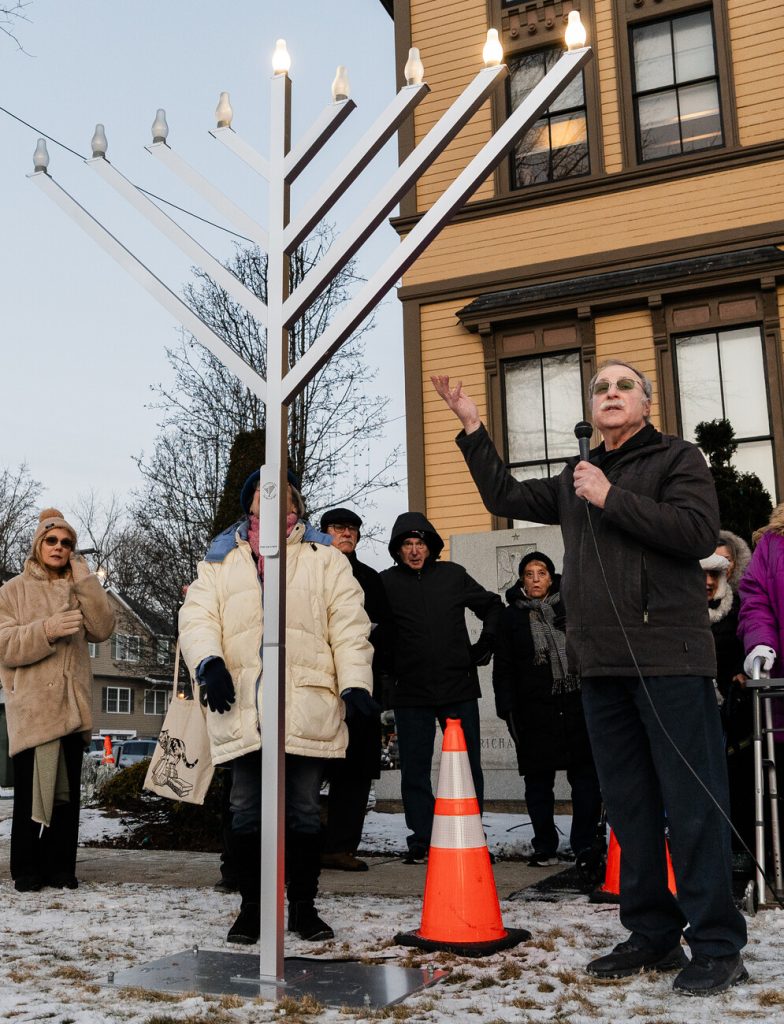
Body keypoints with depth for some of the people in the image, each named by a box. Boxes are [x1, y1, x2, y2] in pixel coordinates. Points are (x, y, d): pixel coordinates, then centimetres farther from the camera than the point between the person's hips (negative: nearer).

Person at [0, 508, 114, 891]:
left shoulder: (80, 591, 16)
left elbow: (102, 629, -1)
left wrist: (85, 580, -5)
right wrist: (47, 630, -20)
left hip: (71, 704, 3)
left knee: (66, 788, 3)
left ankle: (60, 867, 10)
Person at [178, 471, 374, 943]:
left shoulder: (325, 559, 12)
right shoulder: (221, 562, 16)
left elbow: (349, 626, 4)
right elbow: (198, 616, 2)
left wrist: (355, 682, -9)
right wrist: (209, 662, -17)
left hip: (308, 707, -1)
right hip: (241, 709, 1)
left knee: (304, 811, 6)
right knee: (247, 812, 7)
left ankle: (304, 906, 19)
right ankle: (252, 906, 20)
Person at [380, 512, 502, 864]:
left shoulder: (453, 575, 6)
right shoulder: (386, 582, 2)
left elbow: (492, 605, 18)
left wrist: (484, 645, 10)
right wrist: (388, 666, 1)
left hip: (459, 689, 1)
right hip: (410, 693, -1)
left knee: (468, 768, 5)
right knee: (414, 771, 4)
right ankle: (421, 841, 14)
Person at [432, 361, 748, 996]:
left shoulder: (677, 458, 3)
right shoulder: (577, 478, 21)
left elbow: (699, 532, -13)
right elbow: (505, 497, 27)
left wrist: (612, 499, -10)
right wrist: (472, 429, 21)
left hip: (669, 656, -6)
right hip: (602, 663, 6)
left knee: (694, 803, -5)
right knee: (629, 806, 10)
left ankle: (718, 944, 4)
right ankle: (653, 935, 20)